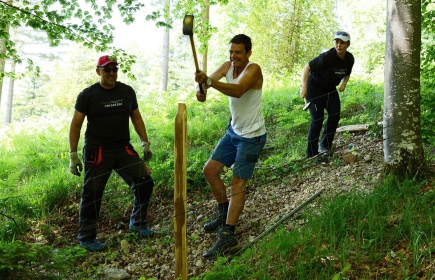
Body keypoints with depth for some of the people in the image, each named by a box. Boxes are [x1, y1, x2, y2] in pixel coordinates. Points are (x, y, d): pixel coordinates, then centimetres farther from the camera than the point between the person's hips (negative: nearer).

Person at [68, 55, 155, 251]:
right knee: (92, 192, -2)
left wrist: (145, 143, 8)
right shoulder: (87, 95, -4)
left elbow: (136, 118, 15)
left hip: (124, 149, 4)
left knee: (145, 182, -2)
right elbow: (75, 125, -2)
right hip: (97, 150, -4)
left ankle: (137, 223, 19)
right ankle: (86, 238, 13)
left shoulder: (127, 92, 6)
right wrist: (73, 155, -7)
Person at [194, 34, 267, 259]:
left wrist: (209, 81, -54)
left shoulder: (253, 69, -21)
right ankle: (225, 214, 28)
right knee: (210, 170, 10)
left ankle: (228, 236, -7)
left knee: (238, 183, -9)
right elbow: (210, 79, -15)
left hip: (252, 136, -8)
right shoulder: (228, 66, 1)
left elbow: (238, 90, -40)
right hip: (234, 131, 8)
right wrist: (201, 88, -39)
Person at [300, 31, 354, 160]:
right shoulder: (328, 56, -27)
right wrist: (304, 86, -32)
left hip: (330, 88, 7)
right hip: (315, 86, -7)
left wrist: (344, 84, -3)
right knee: (317, 119, -12)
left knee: (335, 115, -5)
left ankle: (325, 146, 11)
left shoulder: (349, 59, -6)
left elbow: (347, 74, 15)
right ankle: (311, 155, -6)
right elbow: (307, 67, -25)